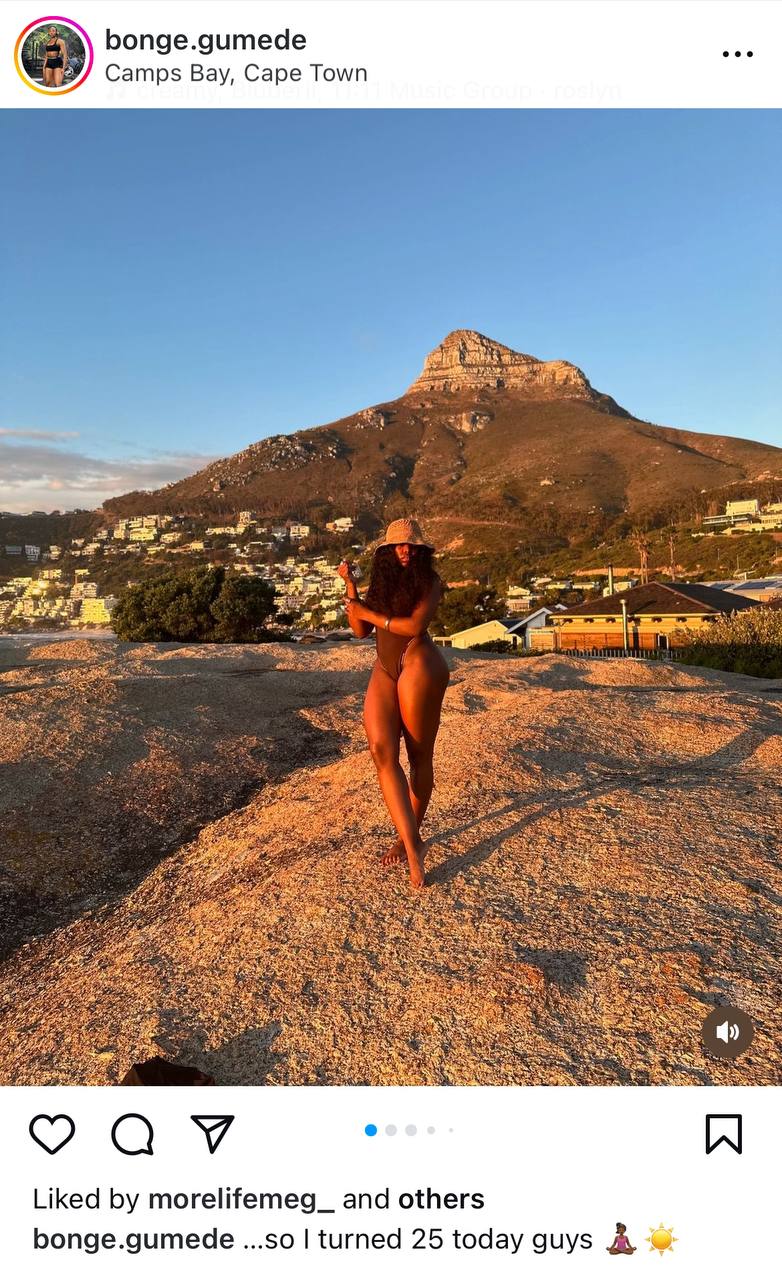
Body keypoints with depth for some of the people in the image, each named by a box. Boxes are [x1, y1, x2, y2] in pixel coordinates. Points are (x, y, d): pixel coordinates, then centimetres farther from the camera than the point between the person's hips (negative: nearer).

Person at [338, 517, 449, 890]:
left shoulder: (428, 581, 1)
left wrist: (369, 613, -6)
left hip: (419, 667, -5)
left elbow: (415, 625, -14)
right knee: (381, 751, -12)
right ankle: (413, 845, -11)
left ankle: (409, 837, 19)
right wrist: (351, 589, 2)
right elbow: (361, 631, 10)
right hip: (383, 672, 5)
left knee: (419, 757, 3)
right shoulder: (380, 583, 16)